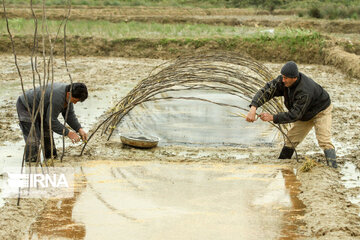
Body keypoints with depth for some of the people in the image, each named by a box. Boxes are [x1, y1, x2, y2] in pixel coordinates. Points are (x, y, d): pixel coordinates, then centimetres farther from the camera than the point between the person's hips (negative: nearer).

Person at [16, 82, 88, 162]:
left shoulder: (68, 94, -8)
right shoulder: (58, 97, -37)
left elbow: (69, 114, 2)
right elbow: (51, 121, -30)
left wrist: (79, 129, -8)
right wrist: (68, 133, -24)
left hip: (39, 110, 10)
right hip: (26, 107, -10)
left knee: (47, 134, 13)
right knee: (33, 140, -15)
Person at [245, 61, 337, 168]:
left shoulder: (305, 92, -42)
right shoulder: (282, 81, -22)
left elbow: (295, 115, -40)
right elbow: (266, 90, -26)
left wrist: (272, 117, -44)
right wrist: (253, 108, -42)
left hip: (321, 111, -7)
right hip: (305, 113, 7)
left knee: (324, 141, -21)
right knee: (291, 139, 6)